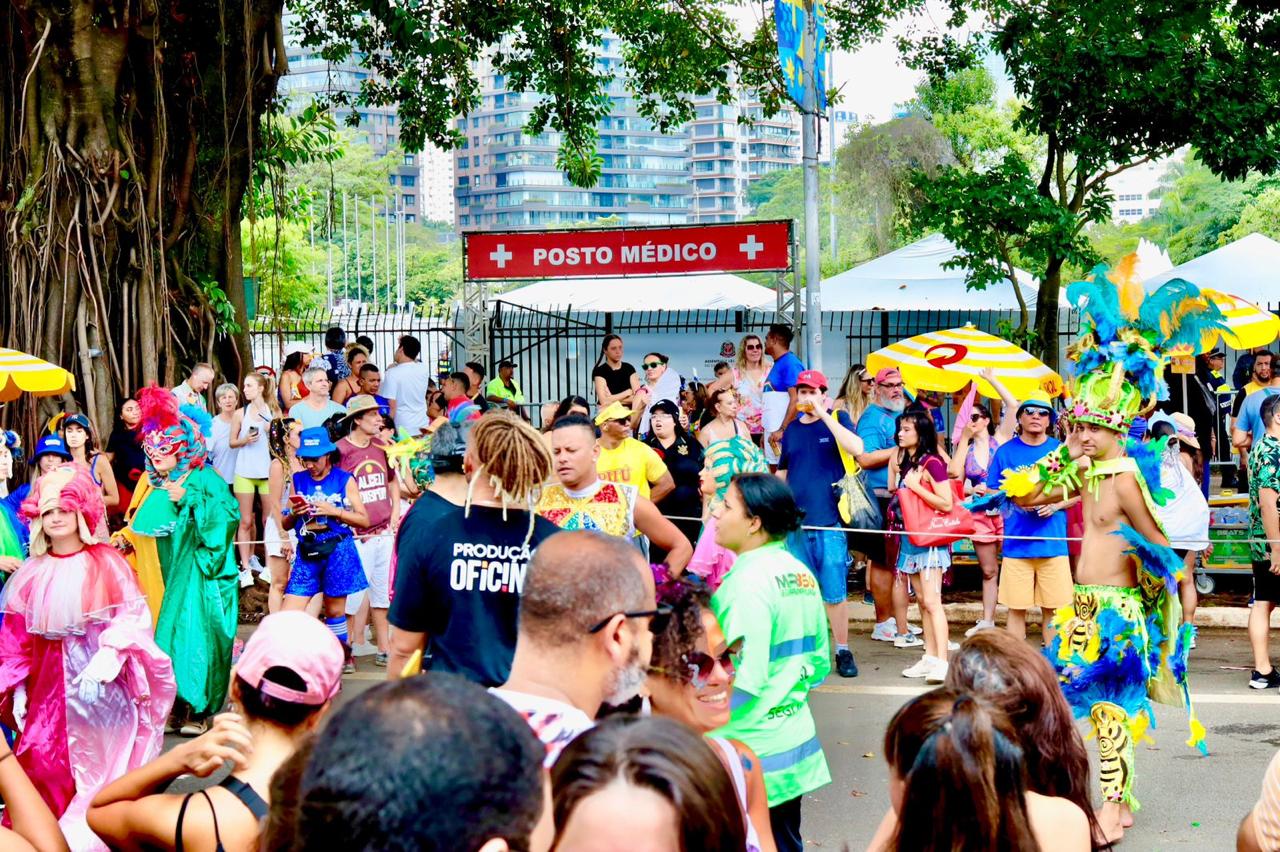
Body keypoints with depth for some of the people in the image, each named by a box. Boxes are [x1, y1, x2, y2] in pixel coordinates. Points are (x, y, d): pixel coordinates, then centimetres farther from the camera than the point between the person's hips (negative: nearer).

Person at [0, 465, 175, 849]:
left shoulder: (106, 563, -4)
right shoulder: (32, 574, 7)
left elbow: (131, 617, -10)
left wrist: (106, 659, -24)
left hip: (101, 680, -3)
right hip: (49, 684, 3)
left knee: (99, 760, -1)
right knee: (43, 759, -4)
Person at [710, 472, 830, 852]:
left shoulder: (748, 581, -18)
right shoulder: (801, 574, 7)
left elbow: (743, 680, -22)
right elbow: (818, 661, 14)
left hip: (751, 752, -8)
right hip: (795, 743, 8)